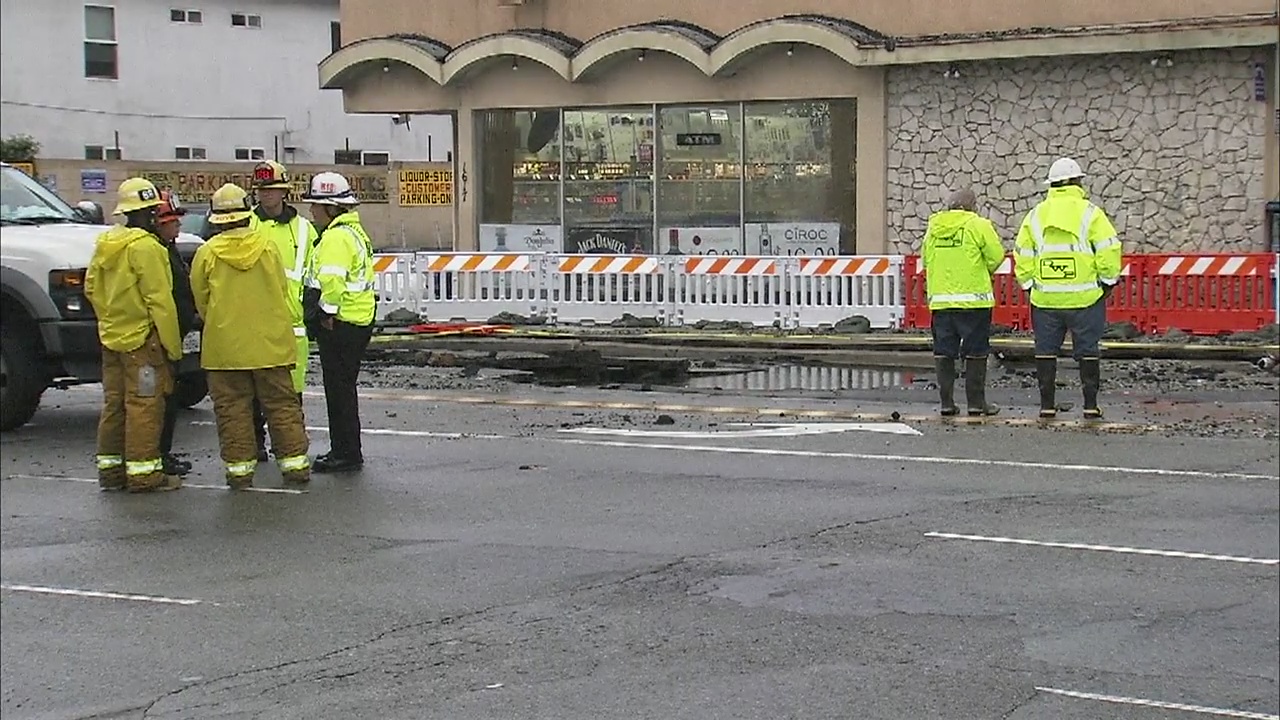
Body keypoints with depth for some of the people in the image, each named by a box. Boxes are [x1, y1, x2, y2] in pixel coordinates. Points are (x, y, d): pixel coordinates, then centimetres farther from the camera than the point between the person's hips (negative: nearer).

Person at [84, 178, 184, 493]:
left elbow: (91, 289, 17)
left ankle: (110, 468, 18)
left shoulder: (105, 245, 10)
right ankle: (144, 473, -4)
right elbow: (160, 301, -17)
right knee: (144, 406, -5)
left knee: (115, 404, 13)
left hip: (112, 337, 9)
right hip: (143, 338, -9)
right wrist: (173, 345, -13)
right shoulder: (145, 247, -17)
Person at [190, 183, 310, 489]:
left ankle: (239, 467, 4)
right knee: (281, 404, 8)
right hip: (269, 341, 1)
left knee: (232, 408, 5)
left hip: (225, 344, -1)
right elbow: (282, 291, 8)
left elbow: (201, 300, 4)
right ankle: (295, 462, 8)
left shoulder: (207, 253, -6)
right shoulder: (267, 247, -2)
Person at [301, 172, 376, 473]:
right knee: (341, 388, 16)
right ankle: (344, 450, 24)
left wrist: (327, 314, -18)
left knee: (339, 389, -4)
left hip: (340, 324, -10)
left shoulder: (337, 236, -17)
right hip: (357, 322, 10)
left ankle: (347, 454, 1)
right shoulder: (353, 231, 17)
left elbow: (332, 279, -27)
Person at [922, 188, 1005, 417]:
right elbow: (996, 256, -5)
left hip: (939, 299, 4)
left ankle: (946, 401, 7)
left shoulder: (933, 228, 9)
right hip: (973, 298, -4)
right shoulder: (979, 225, -5)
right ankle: (976, 402, 2)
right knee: (975, 352, 2)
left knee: (943, 352, 8)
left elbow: (926, 260, 11)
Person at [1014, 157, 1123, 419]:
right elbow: (1108, 250, -8)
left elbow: (1022, 257, 8)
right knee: (1087, 351, 5)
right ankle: (1091, 405, 5)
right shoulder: (1090, 213, -4)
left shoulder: (1035, 216, 7)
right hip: (1085, 298, -2)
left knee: (1045, 351, 9)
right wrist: (1108, 281, 4)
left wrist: (1029, 285, 17)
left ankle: (1047, 405, 9)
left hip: (1045, 299, 3)